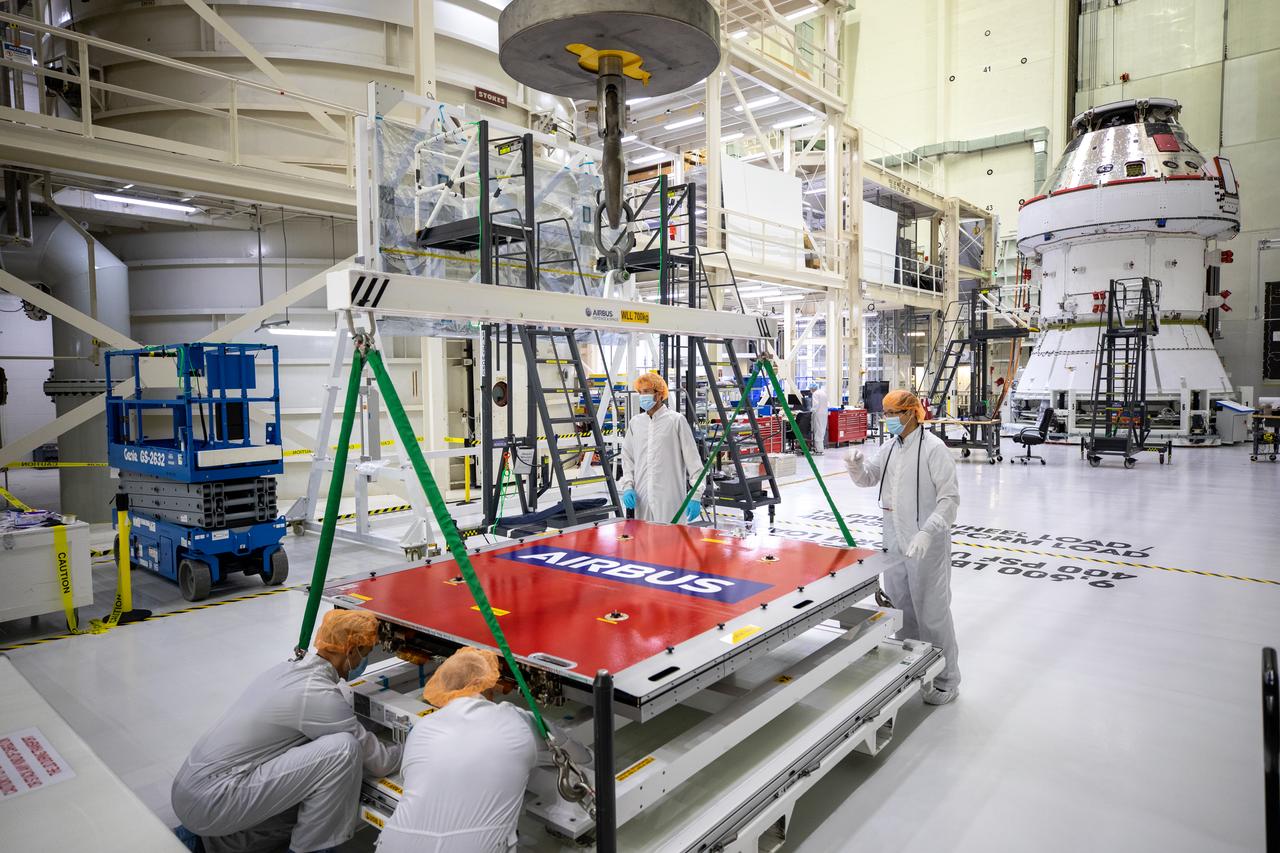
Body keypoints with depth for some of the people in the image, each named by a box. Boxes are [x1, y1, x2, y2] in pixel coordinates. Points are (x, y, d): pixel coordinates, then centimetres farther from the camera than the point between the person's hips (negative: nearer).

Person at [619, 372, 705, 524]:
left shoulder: (676, 420, 0)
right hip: (641, 499, 4)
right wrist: (627, 487, 3)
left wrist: (695, 496, -5)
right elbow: (627, 458, 18)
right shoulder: (635, 423, 12)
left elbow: (693, 460, -1)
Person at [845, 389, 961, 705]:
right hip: (895, 543, 8)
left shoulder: (933, 448, -15)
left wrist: (927, 531, -29)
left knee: (932, 612, 2)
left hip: (926, 546, -8)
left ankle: (946, 680, 18)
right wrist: (857, 465, -7)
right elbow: (869, 478, 16)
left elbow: (950, 497, -18)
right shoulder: (891, 446, 8)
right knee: (899, 608, 18)